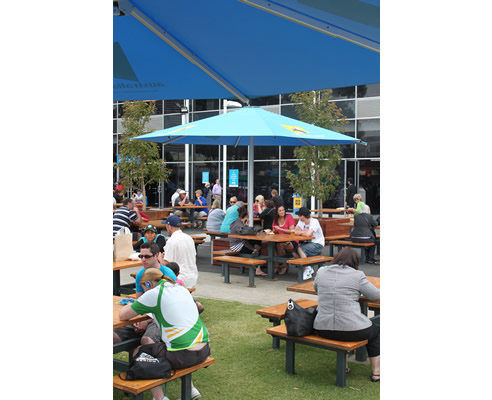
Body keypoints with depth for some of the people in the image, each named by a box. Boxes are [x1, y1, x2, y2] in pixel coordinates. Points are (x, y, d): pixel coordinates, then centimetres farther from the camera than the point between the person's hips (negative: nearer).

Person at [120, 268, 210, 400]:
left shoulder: (153, 294, -4)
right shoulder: (181, 289, 16)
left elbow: (123, 316, 3)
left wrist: (128, 306, 25)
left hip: (183, 356, -7)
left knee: (138, 352, 16)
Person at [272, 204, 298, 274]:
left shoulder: (289, 217, -5)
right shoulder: (276, 219, 10)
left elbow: (292, 231, -10)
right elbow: (274, 231, 16)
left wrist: (280, 229, -14)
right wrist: (274, 231, -7)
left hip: (291, 241, -4)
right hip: (281, 241, 5)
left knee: (279, 245, -34)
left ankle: (285, 266, -12)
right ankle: (276, 266, -16)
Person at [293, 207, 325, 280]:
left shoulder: (314, 222, -19)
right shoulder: (301, 221, 4)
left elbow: (308, 234, -31)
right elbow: (295, 232, -3)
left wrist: (301, 232, -12)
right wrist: (304, 232, -17)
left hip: (318, 244, -8)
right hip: (308, 242, 8)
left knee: (300, 249, -29)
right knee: (294, 251, -13)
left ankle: (307, 270, -17)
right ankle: (309, 268, 0)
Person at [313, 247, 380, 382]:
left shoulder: (321, 271, 5)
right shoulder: (357, 275, -7)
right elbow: (375, 295, 4)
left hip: (322, 329, 5)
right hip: (351, 331, -4)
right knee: (375, 331, 27)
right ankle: (376, 373, 29)